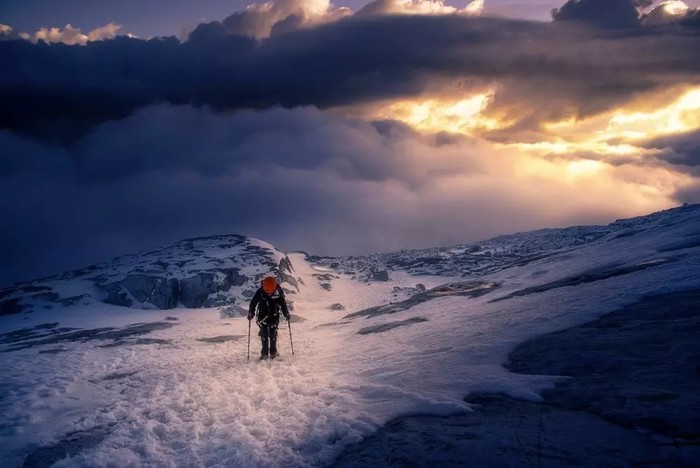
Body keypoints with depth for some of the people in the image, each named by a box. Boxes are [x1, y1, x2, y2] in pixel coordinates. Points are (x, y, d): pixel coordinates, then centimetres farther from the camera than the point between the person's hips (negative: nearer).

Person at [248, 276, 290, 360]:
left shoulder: (278, 292, -13)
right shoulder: (260, 292, -16)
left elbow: (283, 303, 1)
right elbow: (253, 303, -7)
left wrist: (286, 314, 1)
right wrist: (251, 313, -13)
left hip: (274, 316, 0)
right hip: (263, 316, 0)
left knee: (273, 334, 0)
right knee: (264, 334, -6)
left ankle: (273, 352, 10)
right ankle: (264, 353, -2)